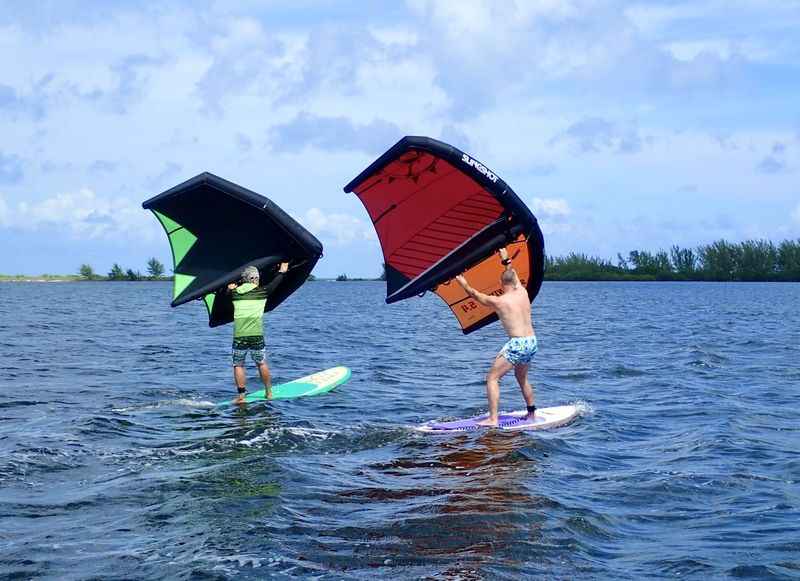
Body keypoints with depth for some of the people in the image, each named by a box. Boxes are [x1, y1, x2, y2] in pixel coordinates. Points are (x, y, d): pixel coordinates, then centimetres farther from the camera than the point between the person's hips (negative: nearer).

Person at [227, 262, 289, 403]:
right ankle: (268, 392, 24)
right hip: (256, 335, -1)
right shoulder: (261, 292, 2)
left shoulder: (235, 292, 7)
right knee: (262, 364, 14)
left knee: (238, 365, 7)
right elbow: (274, 283, 19)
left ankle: (241, 395, 0)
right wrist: (282, 271, 36)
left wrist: (230, 289, 50)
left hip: (239, 336, 1)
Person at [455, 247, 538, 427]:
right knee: (522, 377, 29)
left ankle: (493, 419, -10)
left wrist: (463, 283, 24)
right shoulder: (523, 293, 6)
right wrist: (506, 260, 39)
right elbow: (514, 276, 28)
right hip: (532, 342, 7)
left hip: (517, 344, -7)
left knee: (492, 378, -2)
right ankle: (531, 412, 37)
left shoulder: (498, 301, -7)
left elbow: (475, 294, 9)